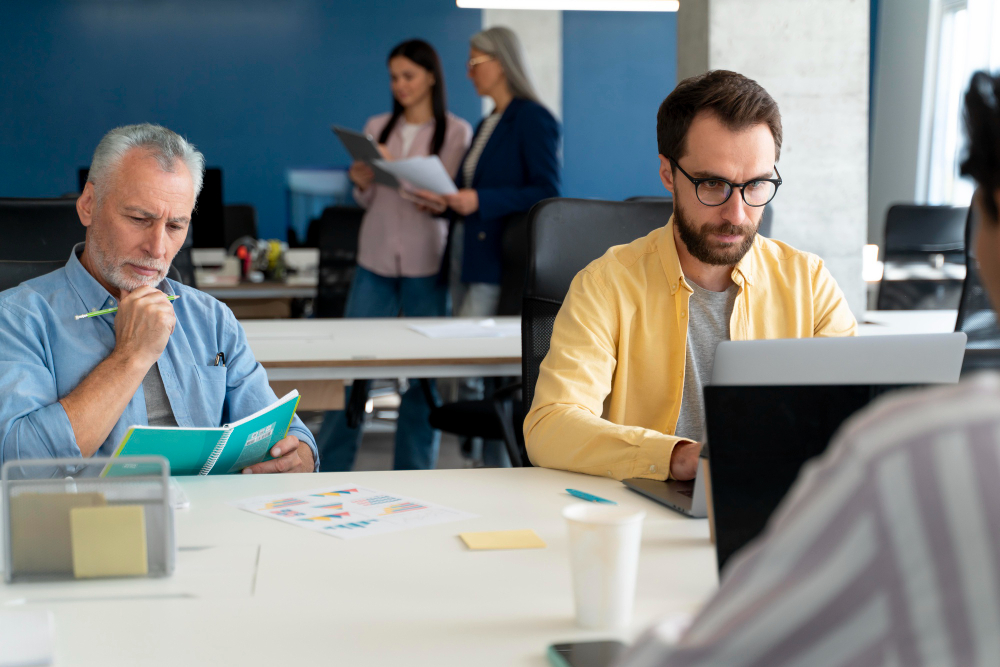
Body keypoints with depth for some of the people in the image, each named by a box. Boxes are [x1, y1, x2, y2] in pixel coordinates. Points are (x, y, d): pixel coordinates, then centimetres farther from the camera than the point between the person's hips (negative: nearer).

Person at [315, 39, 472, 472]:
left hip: (426, 263, -3)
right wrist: (361, 184, -7)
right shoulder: (377, 128, 11)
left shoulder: (457, 133, 0)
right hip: (375, 258, 3)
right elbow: (366, 201, 14)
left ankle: (412, 475, 12)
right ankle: (330, 467, 10)